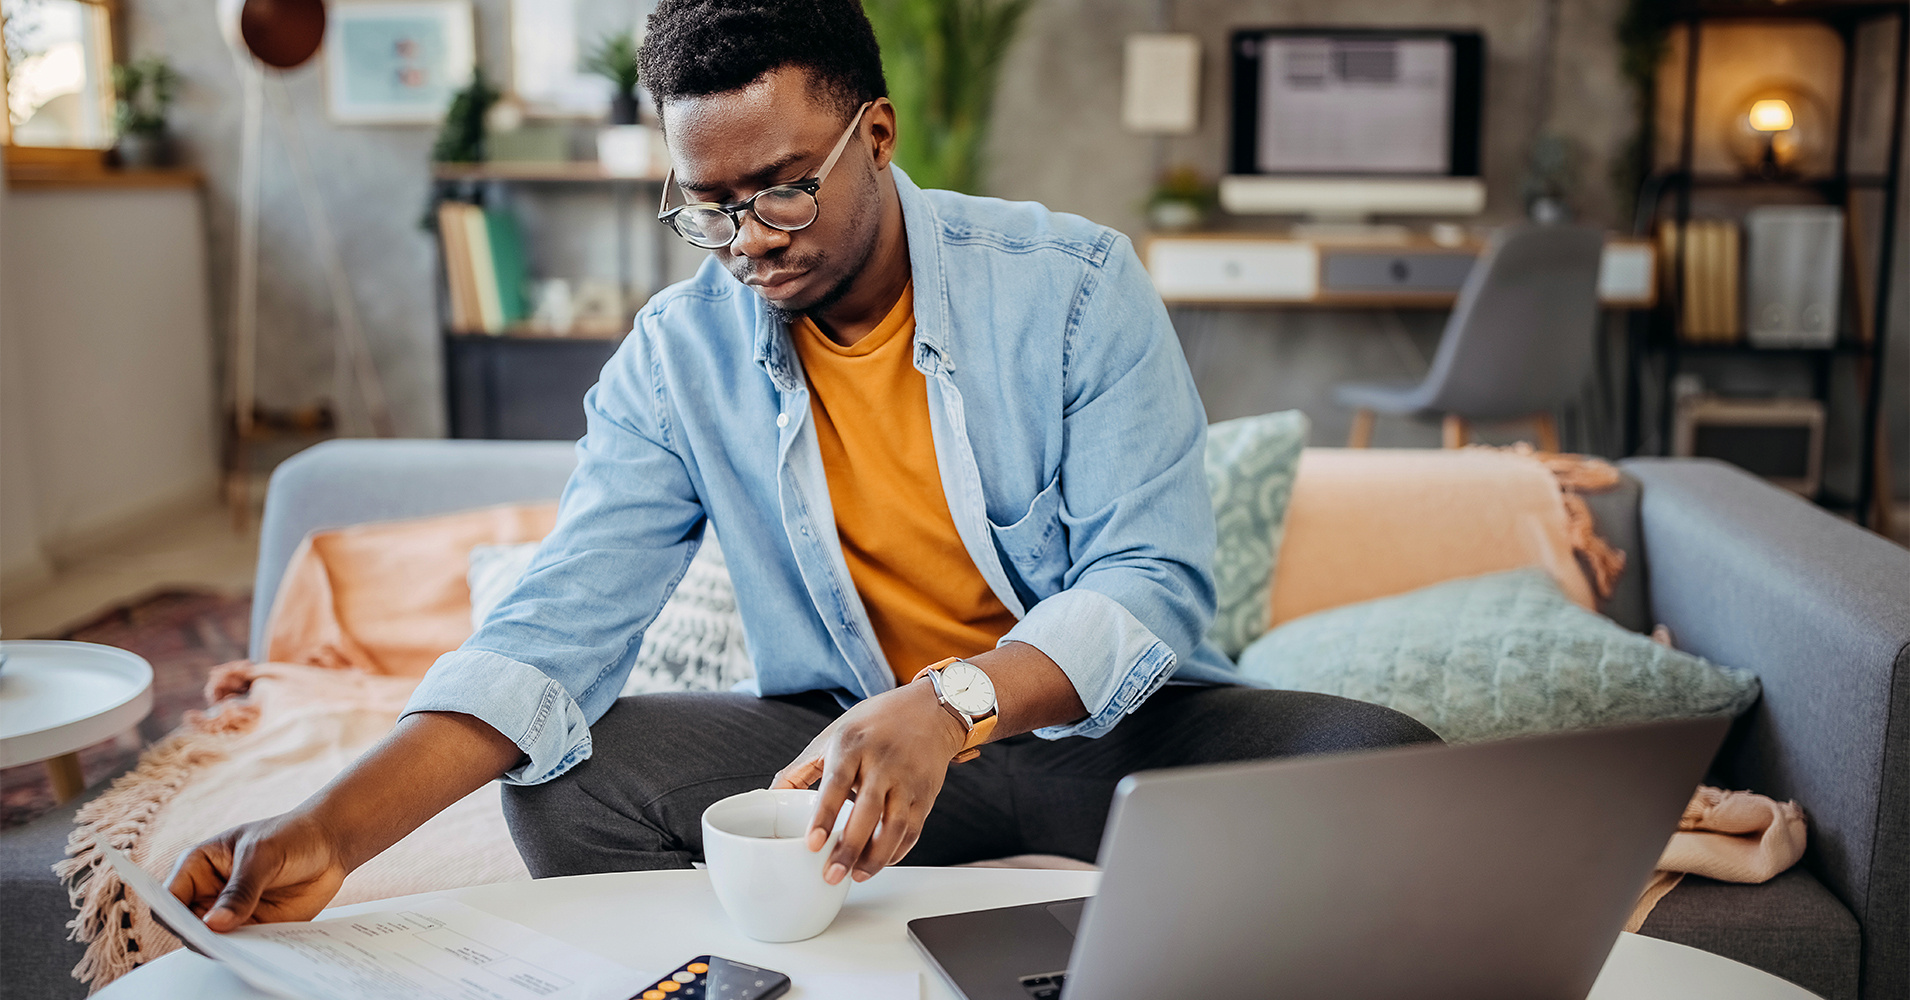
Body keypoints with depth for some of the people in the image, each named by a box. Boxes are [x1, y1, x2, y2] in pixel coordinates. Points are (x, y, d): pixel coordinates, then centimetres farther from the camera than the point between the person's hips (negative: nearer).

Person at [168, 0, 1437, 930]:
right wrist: (332, 828, -27)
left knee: (1379, 763, -28)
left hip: (1111, 726, -1)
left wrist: (951, 702, -36)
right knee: (575, 778, -22)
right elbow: (556, 631, -11)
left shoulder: (1073, 281, -9)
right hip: (848, 744, 2)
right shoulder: (677, 356, -3)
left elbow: (1156, 581, -16)